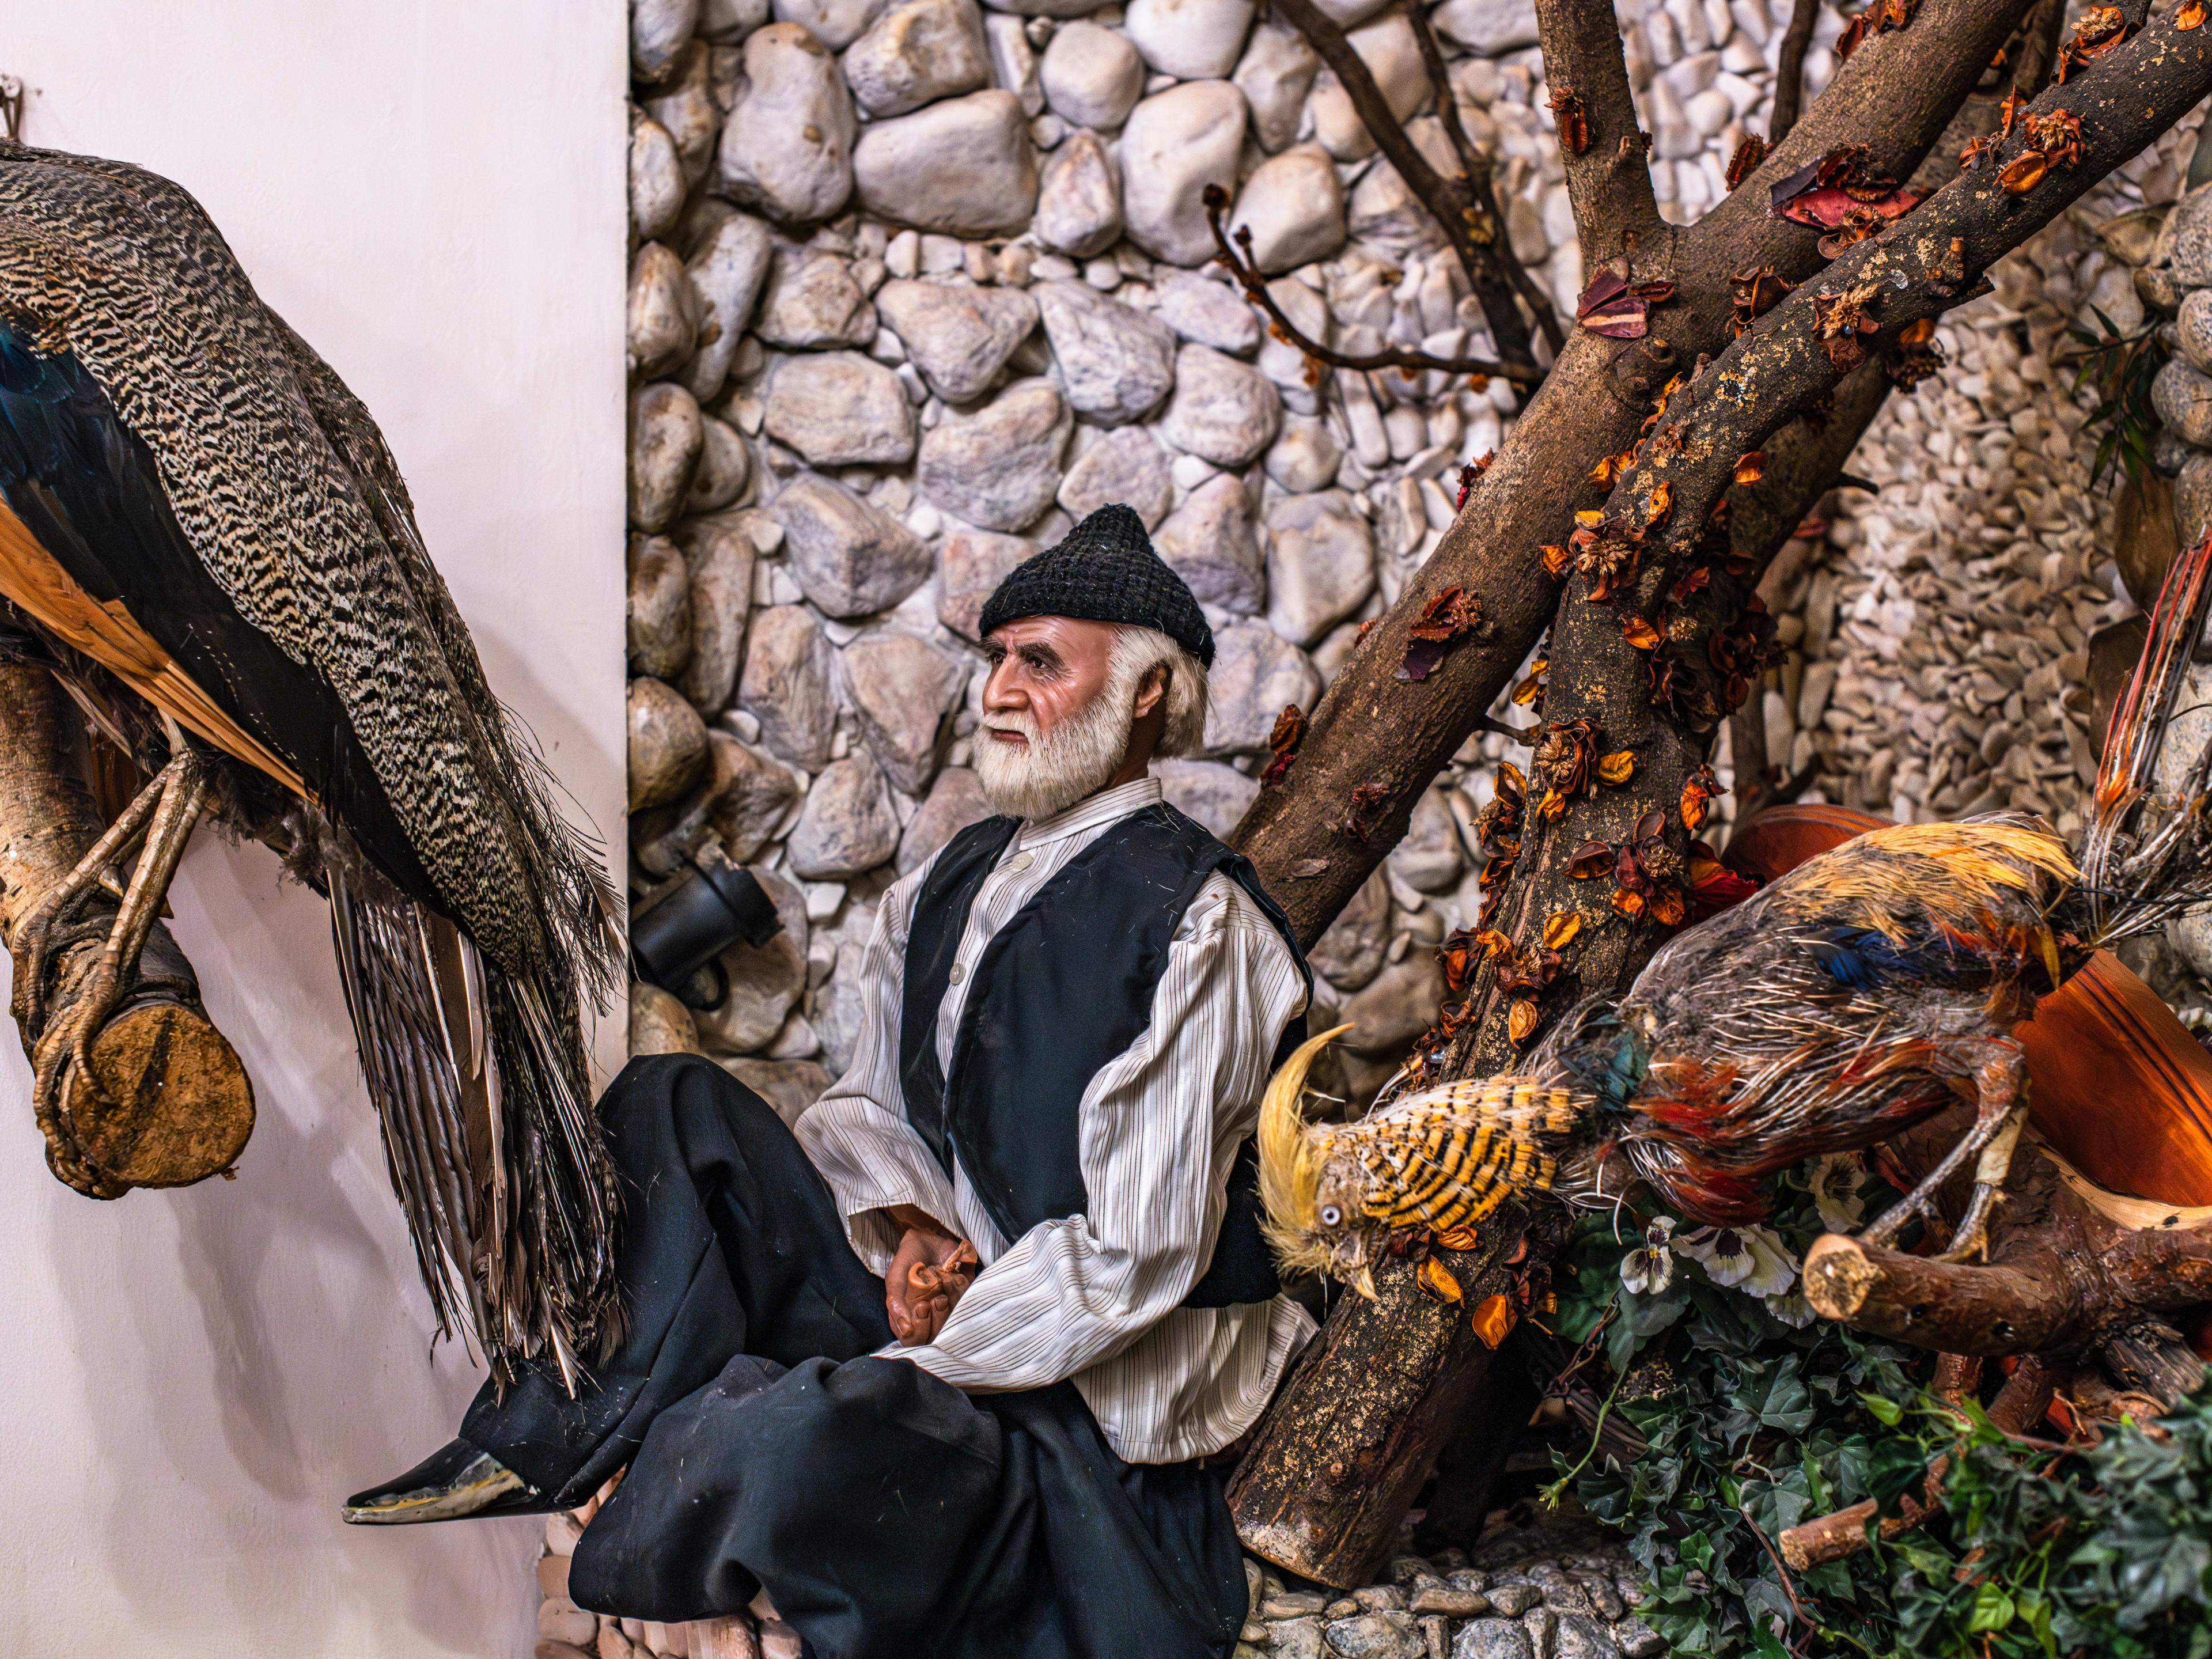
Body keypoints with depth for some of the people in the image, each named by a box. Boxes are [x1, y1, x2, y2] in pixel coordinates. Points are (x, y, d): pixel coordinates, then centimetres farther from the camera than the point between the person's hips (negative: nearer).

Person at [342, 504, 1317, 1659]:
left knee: (795, 1434, -36)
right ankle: (570, 1440, -8)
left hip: (1083, 1392, -8)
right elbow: (868, 1102, 13)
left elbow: (1137, 1256, -20)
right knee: (670, 1101, 1)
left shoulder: (1193, 925, -17)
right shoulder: (954, 879, 8)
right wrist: (907, 1228, -10)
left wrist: (906, 1367, -18)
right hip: (934, 1284, 8)